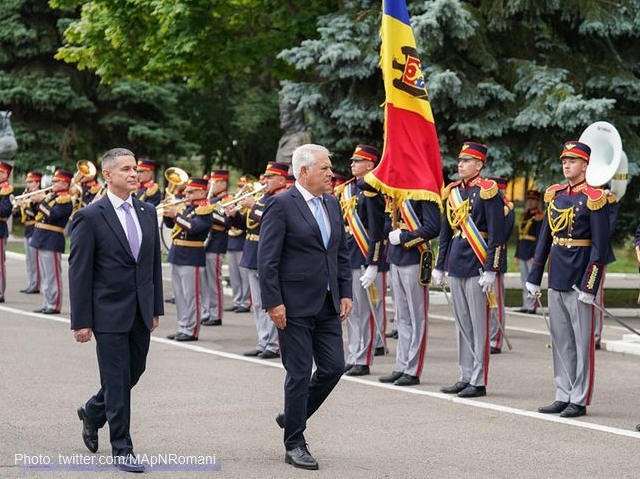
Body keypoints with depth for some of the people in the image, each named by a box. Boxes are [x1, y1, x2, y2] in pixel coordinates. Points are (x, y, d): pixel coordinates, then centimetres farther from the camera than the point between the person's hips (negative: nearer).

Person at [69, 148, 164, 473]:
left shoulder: (147, 212, 9)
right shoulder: (90, 217, -9)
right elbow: (79, 272, -9)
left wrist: (156, 308, 12)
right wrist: (81, 321, -12)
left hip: (140, 312, 6)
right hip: (110, 312, -6)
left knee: (134, 372, 15)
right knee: (117, 380, -2)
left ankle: (92, 412, 40)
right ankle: (121, 449, 8)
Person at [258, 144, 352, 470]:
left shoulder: (332, 204, 11)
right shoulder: (281, 205, -11)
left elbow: (341, 253, 18)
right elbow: (267, 259, -13)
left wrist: (345, 293, 9)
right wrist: (273, 303, -17)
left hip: (327, 305, 7)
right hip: (295, 305, -7)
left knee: (333, 367, 5)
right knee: (300, 373, -1)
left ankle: (293, 416, 27)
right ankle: (294, 445, 10)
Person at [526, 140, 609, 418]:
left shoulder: (594, 199, -9)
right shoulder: (555, 195, 10)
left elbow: (600, 247, -11)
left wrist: (589, 286, -15)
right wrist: (534, 278, 13)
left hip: (580, 277, -7)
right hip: (556, 277, 7)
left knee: (583, 340, 0)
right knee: (560, 340, 10)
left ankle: (579, 400, 5)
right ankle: (563, 396, 17)